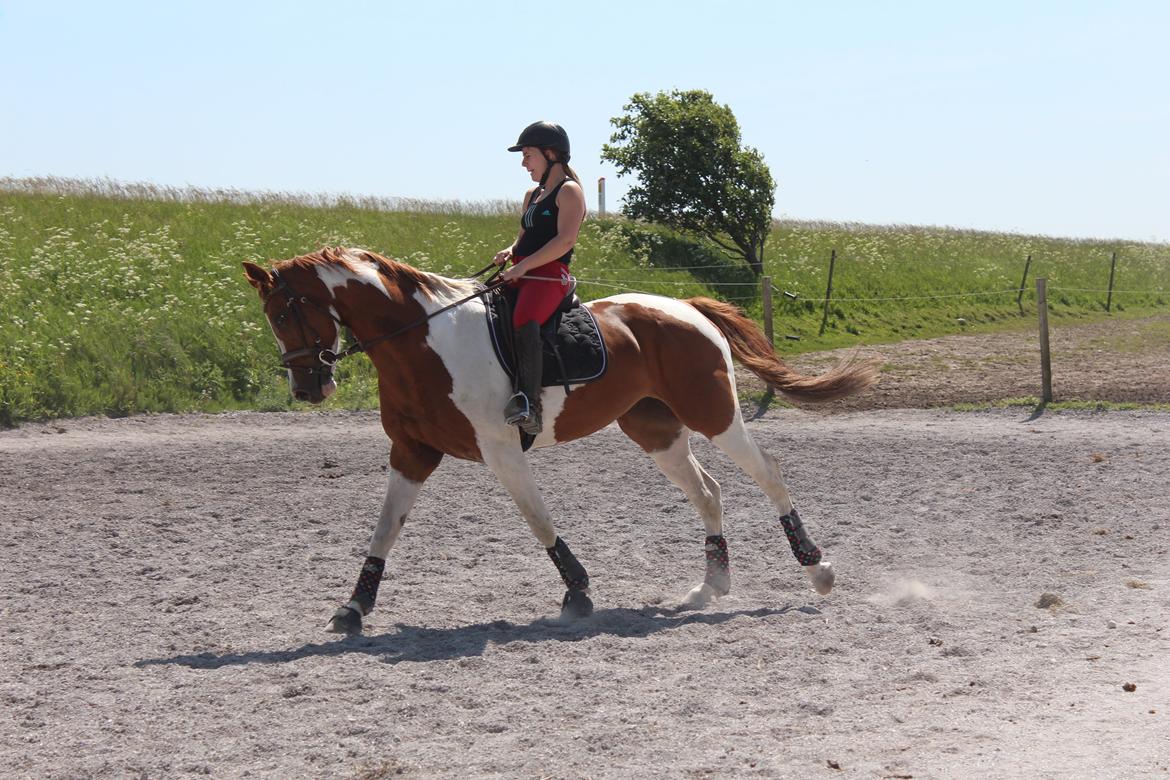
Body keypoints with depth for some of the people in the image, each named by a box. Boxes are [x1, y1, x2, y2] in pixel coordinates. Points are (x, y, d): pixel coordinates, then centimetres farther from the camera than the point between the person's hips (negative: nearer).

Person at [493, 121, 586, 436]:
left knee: (525, 322, -37)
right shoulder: (532, 195, 24)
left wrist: (524, 265, -20)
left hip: (549, 275, -10)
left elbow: (565, 240, -15)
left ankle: (528, 404, -48)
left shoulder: (569, 191, -3)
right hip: (522, 276, 10)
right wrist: (511, 251, 6)